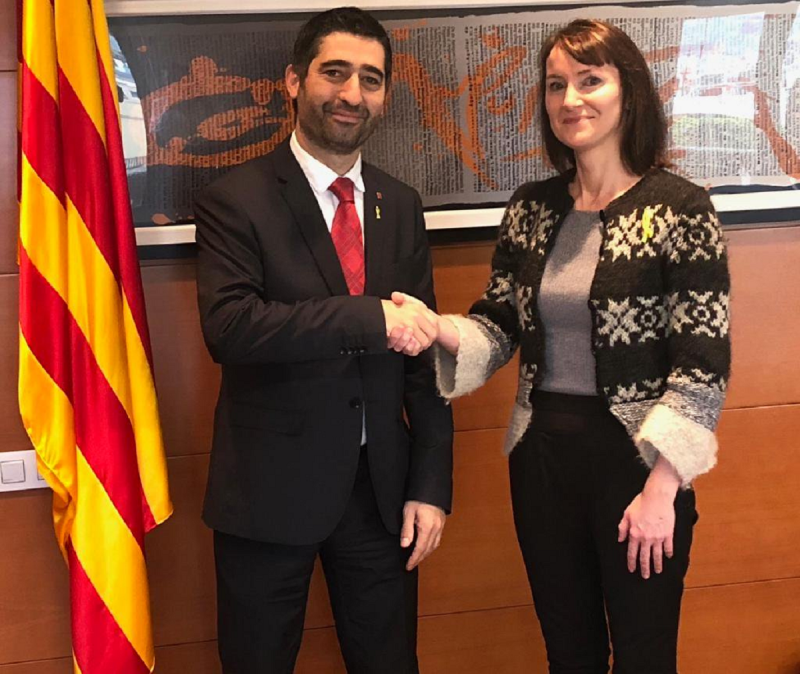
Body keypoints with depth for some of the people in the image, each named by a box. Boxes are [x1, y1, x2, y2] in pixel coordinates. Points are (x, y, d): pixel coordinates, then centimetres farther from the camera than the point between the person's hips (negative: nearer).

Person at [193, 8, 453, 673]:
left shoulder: (401, 205, 7)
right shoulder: (235, 199, -9)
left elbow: (422, 349, 7)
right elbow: (228, 327, -24)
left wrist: (432, 484, 3)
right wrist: (372, 318, -29)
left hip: (382, 488, 4)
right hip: (270, 490, -4)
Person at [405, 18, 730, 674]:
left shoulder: (680, 207, -12)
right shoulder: (531, 207, 3)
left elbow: (704, 363, -13)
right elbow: (498, 329, 6)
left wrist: (661, 488, -16)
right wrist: (436, 328, -15)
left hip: (637, 460, -4)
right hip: (542, 456, 5)